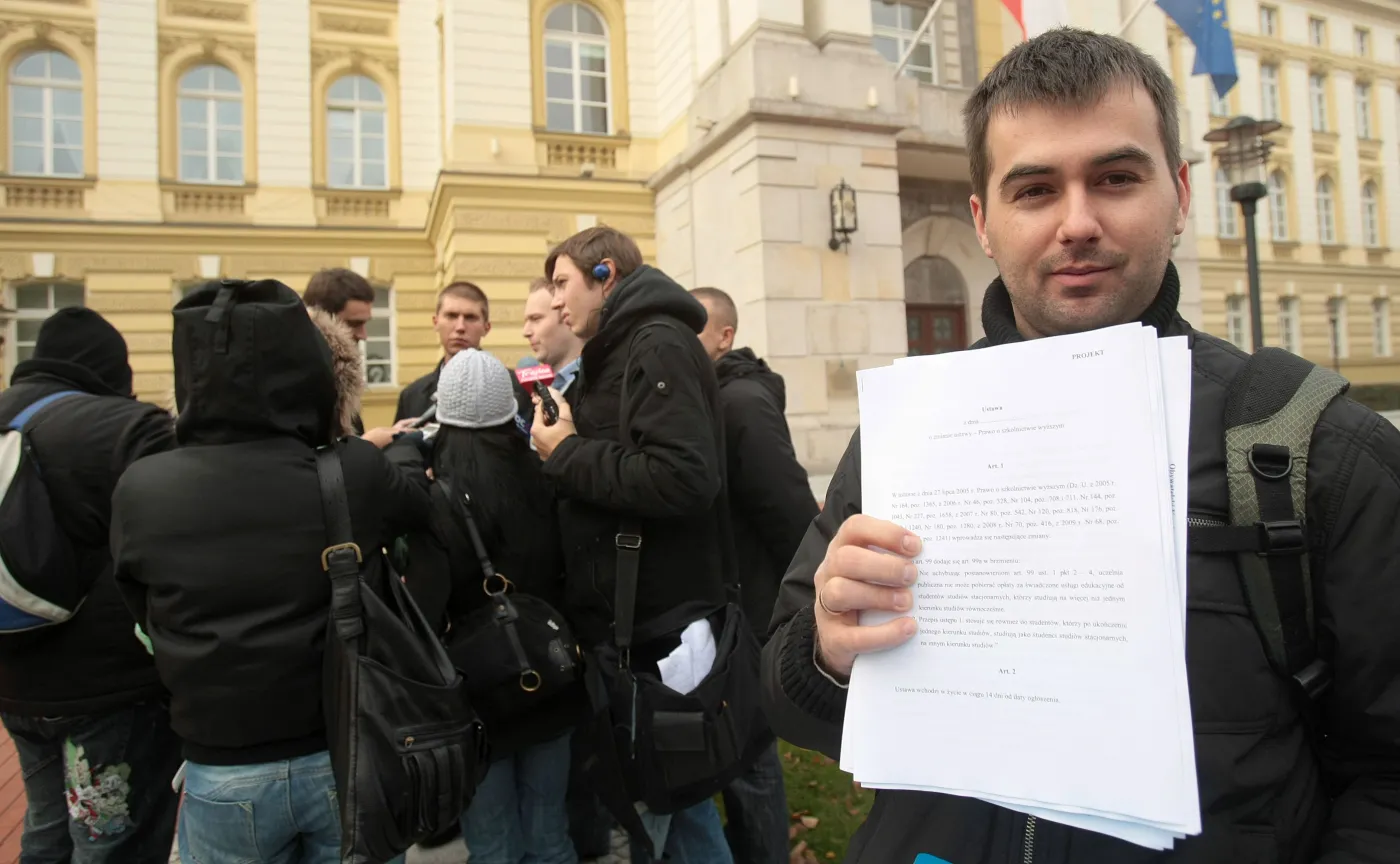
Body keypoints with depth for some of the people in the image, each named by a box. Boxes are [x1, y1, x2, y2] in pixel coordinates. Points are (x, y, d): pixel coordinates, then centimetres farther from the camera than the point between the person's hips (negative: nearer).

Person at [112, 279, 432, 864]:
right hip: (348, 758, 0)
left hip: (224, 777, 1)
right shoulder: (356, 475, -18)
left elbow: (147, 619, 2)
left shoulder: (140, 491, -13)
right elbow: (424, 509, 4)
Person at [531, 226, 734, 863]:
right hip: (638, 620, 9)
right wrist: (568, 444, 1)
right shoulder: (617, 354, 17)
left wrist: (567, 455, -16)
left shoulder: (657, 345, -12)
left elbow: (683, 479, -27)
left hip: (657, 626, -9)